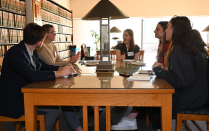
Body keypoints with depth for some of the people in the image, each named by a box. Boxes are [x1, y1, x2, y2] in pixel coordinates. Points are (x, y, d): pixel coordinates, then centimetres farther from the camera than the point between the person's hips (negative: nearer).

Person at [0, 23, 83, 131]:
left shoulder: (33, 52, 4)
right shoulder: (15, 53, -23)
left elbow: (44, 66, 15)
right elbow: (32, 75, -35)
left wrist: (62, 68, -3)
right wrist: (60, 73, -30)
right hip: (13, 101, -9)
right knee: (54, 109, -20)